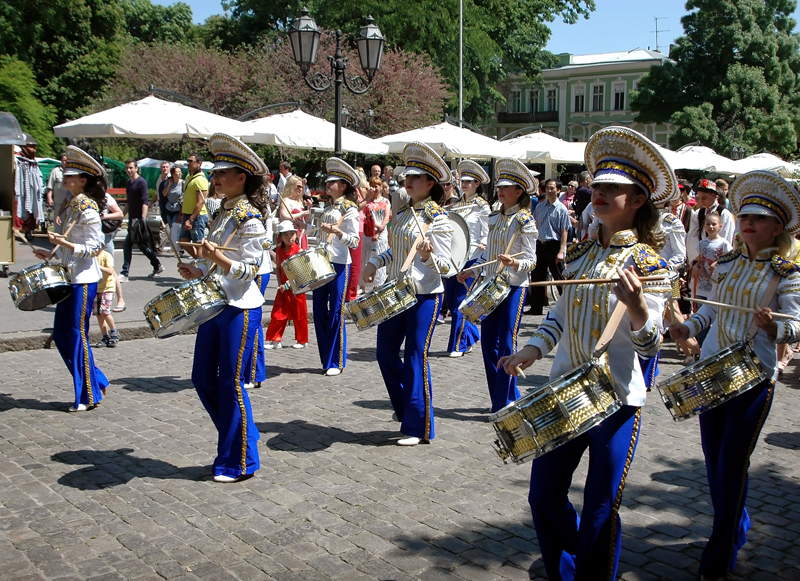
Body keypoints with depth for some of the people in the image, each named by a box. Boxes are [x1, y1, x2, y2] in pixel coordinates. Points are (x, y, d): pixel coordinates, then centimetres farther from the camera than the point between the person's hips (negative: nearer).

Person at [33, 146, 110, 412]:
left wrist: (62, 242, -25)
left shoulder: (88, 208, -15)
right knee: (61, 334, 12)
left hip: (84, 279, -9)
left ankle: (88, 396, 8)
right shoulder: (72, 206, 13)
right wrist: (52, 254, 11)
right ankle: (95, 381, 22)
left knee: (77, 335, -3)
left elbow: (93, 248, -18)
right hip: (70, 277, 9)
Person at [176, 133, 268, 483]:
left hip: (240, 310, -9)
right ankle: (236, 440, 29)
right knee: (203, 379, 12)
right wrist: (197, 271, 2)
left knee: (231, 383, -2)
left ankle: (239, 462, 12)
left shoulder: (250, 219, -13)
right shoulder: (223, 214, 13)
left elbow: (248, 270, -16)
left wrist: (217, 257, -30)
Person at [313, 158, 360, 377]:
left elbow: (355, 241, -16)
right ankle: (326, 359, 18)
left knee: (336, 313, -2)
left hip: (339, 265, -7)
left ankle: (336, 362, 7)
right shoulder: (327, 208, 15)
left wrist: (336, 231, -28)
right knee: (319, 312, 8)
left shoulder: (350, 209, -7)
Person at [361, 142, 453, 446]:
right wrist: (375, 263, 8)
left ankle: (418, 427, 8)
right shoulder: (403, 213, 10)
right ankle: (406, 409, 31)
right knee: (386, 353, 10)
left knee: (415, 358, -4)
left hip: (424, 296, -7)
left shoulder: (438, 218, -11)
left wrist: (427, 256, -34)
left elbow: (445, 266, -14)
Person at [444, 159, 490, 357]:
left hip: (472, 258, -7)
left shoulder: (482, 207, -6)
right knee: (450, 298, 8)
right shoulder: (457, 206, 12)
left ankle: (459, 345, 7)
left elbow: (487, 234, -8)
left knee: (461, 301, -4)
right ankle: (471, 334, 26)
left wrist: (484, 243, -27)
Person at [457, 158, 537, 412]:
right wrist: (470, 272, 10)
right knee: (487, 342, 7)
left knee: (506, 344, -6)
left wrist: (514, 263, -30)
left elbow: (531, 261, -12)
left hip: (514, 288, -7)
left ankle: (505, 403, 3)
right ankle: (504, 397, 19)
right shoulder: (495, 219, 12)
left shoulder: (525, 221, -8)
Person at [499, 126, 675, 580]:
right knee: (544, 497, 13)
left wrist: (637, 304, -34)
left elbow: (650, 345, -15)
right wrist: (534, 349, 2)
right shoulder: (582, 253, 7)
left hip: (616, 401, -6)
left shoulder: (648, 262, -10)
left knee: (601, 512, 4)